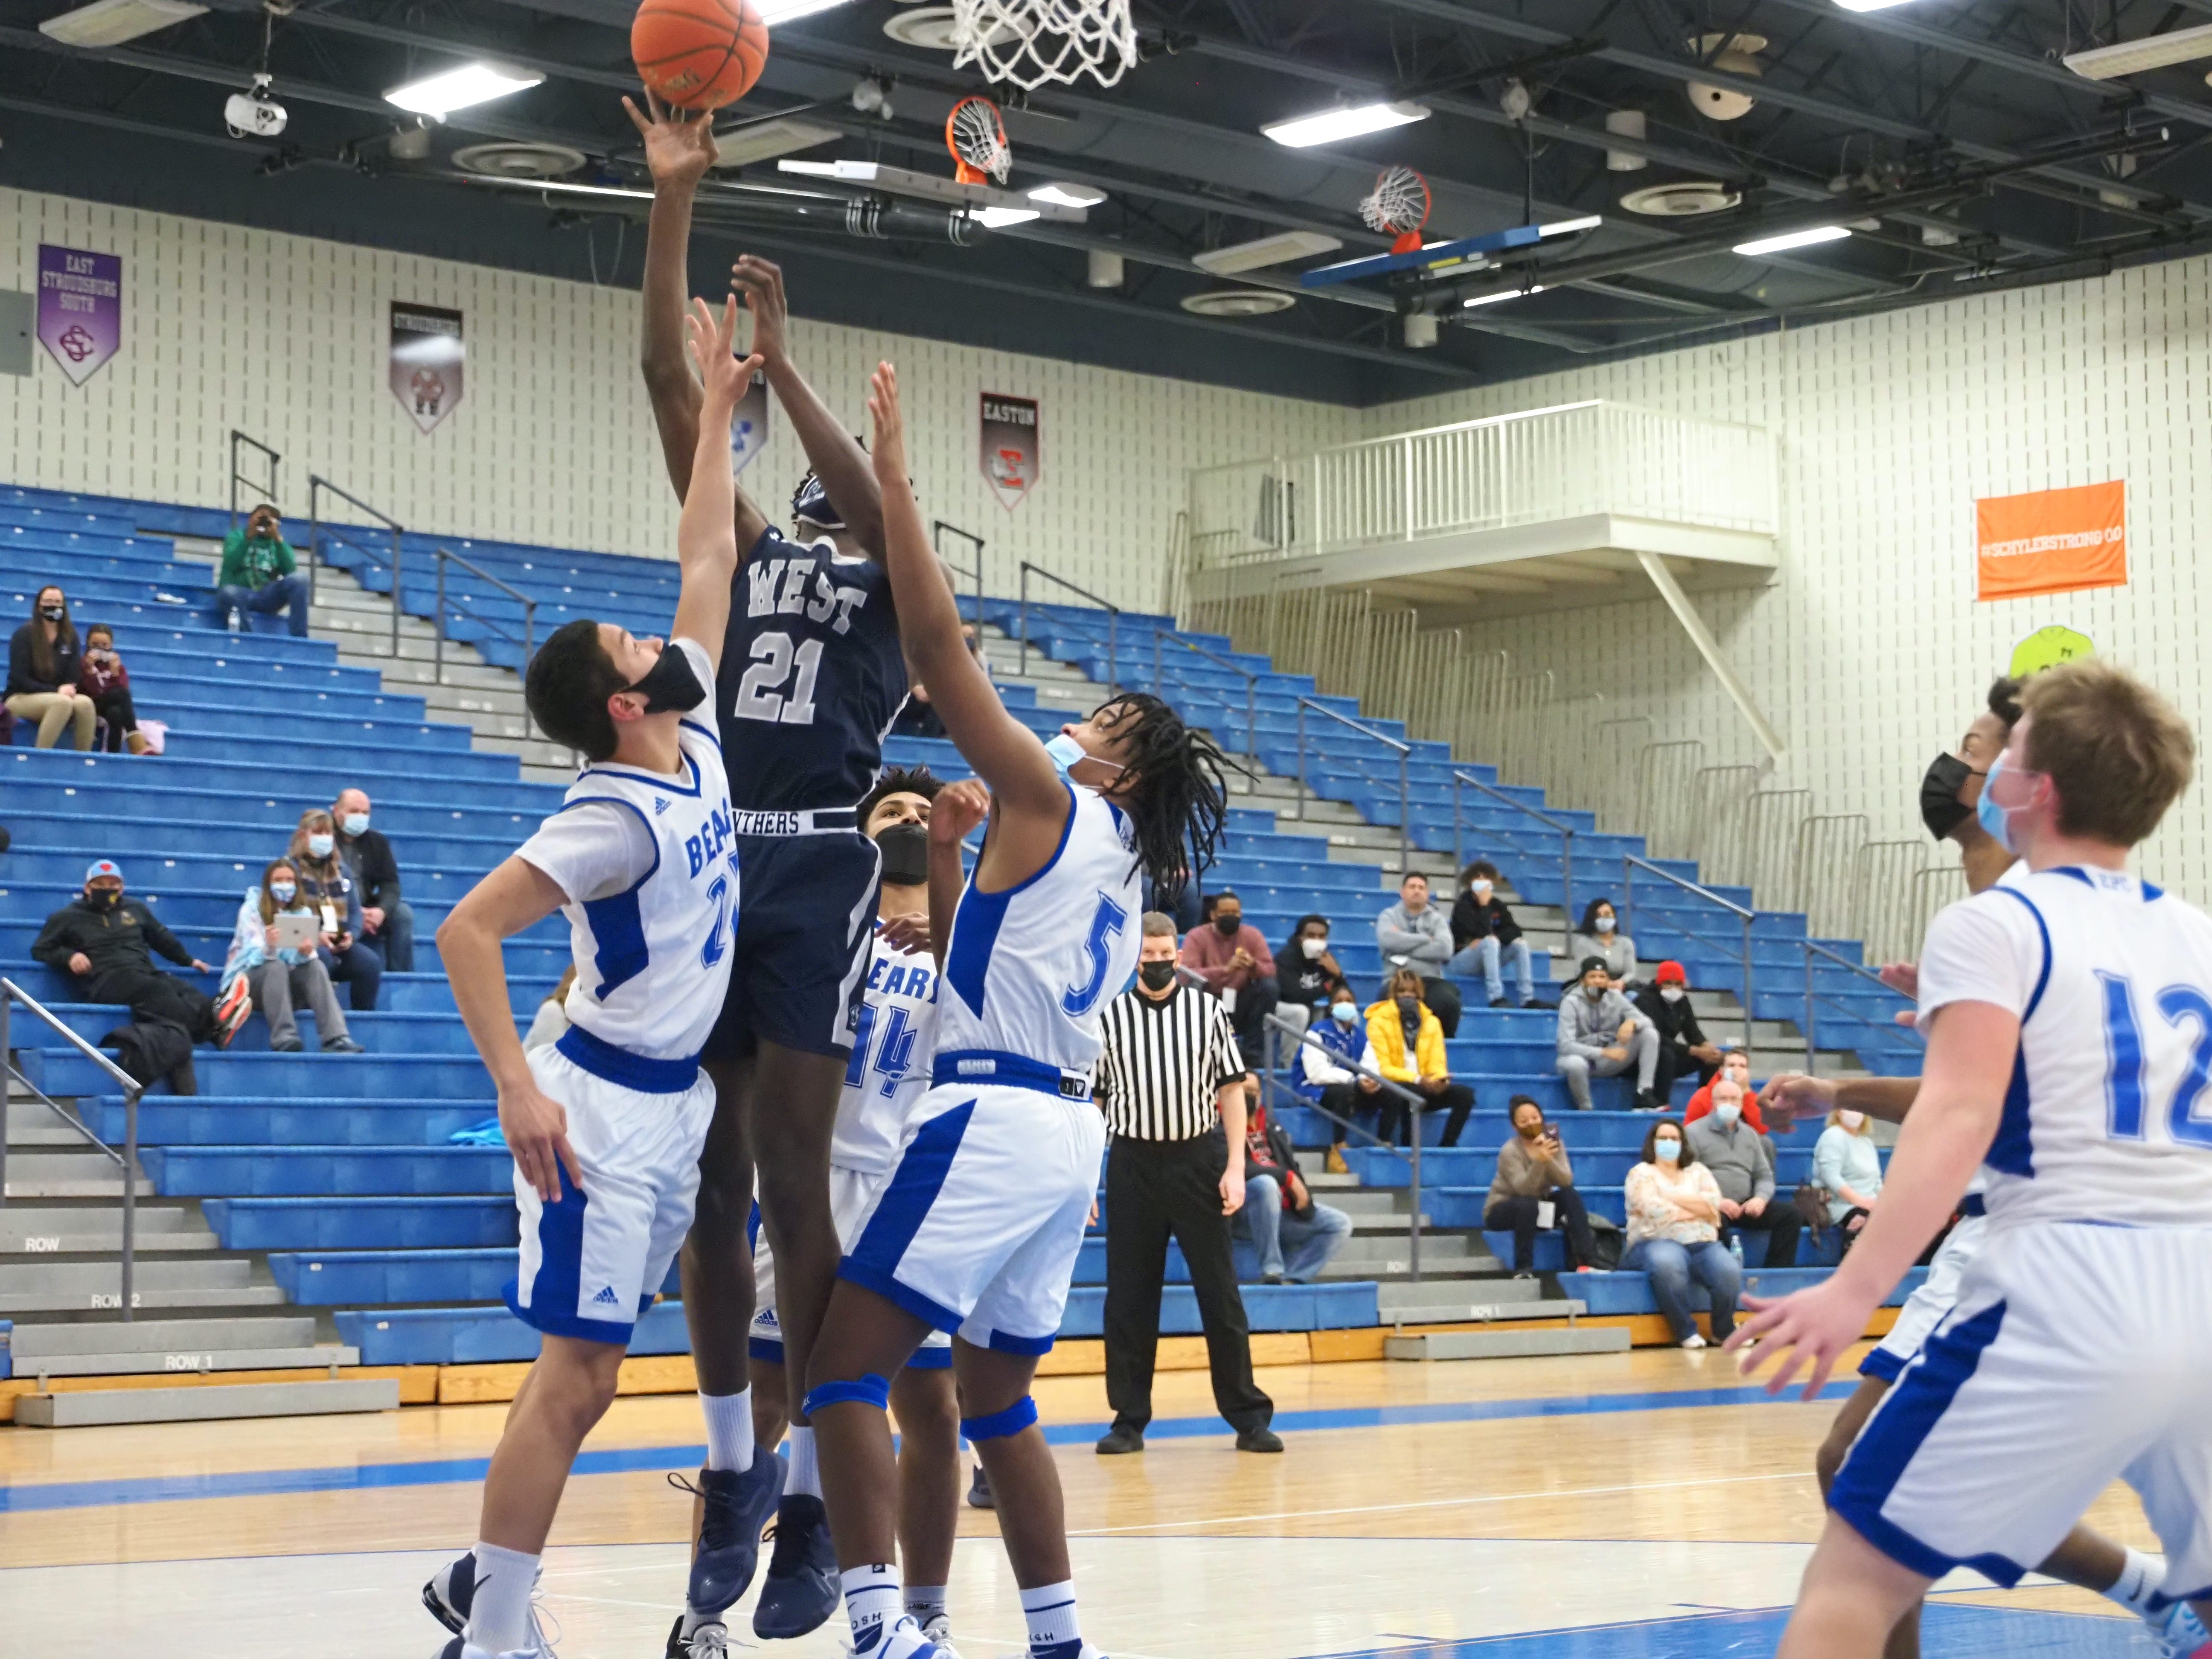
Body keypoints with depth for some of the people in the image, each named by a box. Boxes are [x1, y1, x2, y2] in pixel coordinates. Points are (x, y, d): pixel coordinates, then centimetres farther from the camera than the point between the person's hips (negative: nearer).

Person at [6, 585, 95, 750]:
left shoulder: (70, 637, 6)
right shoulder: (25, 634, -5)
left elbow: (73, 678, 7)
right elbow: (19, 679, -10)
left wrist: (68, 690, -18)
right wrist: (56, 691, -19)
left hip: (59, 696, 4)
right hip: (21, 698, -4)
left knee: (85, 703, -30)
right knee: (63, 702, -37)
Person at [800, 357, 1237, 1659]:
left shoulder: (1049, 802, -4)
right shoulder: (1114, 862, 20)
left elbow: (941, 644, -10)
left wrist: (897, 484, -7)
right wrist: (950, 854, 24)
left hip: (999, 1116, -9)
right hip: (1067, 1127, 9)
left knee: (843, 1362, -10)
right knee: (998, 1398, 17)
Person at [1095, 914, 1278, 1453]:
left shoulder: (1206, 1010, 5)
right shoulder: (1109, 1016, 4)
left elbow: (1232, 1090, 5)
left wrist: (1235, 1167, -4)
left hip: (1198, 1158, 0)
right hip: (1133, 1163, 0)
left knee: (1220, 1292, 2)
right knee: (1128, 1297, 3)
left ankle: (1248, 1416, 7)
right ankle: (1130, 1419, 11)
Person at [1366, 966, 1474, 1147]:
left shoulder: (1431, 1022, 11)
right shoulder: (1379, 1022, -4)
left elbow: (1437, 1063, 9)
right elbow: (1382, 1068, -11)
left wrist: (1440, 1080, -17)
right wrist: (1418, 1080, -24)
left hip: (1424, 1088, 5)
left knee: (1465, 1095, -16)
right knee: (1393, 1094, -41)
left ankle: (1447, 1146, -11)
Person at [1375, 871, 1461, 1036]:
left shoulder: (1437, 919, 16)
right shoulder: (1389, 916, 14)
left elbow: (1444, 949, -4)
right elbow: (1388, 940, -10)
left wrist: (1405, 946, -4)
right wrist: (1426, 939, -3)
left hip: (1430, 980, 2)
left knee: (1448, 1001, -32)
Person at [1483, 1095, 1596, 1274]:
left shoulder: (1553, 1143, -7)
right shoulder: (1510, 1151, -21)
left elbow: (1566, 1181, -20)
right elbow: (1524, 1189, -32)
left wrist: (1549, 1159, -38)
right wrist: (1539, 1161, -49)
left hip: (1539, 1210, 5)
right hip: (1502, 1211, -5)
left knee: (1569, 1195, -21)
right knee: (1528, 1205, -37)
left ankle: (1585, 1261, -25)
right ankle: (1523, 1269, -28)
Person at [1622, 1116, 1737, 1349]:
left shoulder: (1698, 1171, 21)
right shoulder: (1641, 1173, 9)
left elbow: (1714, 1204, 2)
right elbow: (1654, 1210, -10)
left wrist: (1671, 1197, -4)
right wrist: (1697, 1210, -1)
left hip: (1703, 1244, 3)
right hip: (1657, 1243, -3)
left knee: (1728, 1272, -30)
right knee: (1667, 1265, -41)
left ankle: (1724, 1331, -5)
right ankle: (1686, 1333, -26)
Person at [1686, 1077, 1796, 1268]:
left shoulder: (1750, 1134, 20)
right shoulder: (1694, 1132, 3)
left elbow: (1765, 1176, 19)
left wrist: (1761, 1198, -5)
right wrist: (1716, 1202, -21)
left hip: (1746, 1207, 6)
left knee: (1790, 1212, -14)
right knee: (1716, 1220, -40)